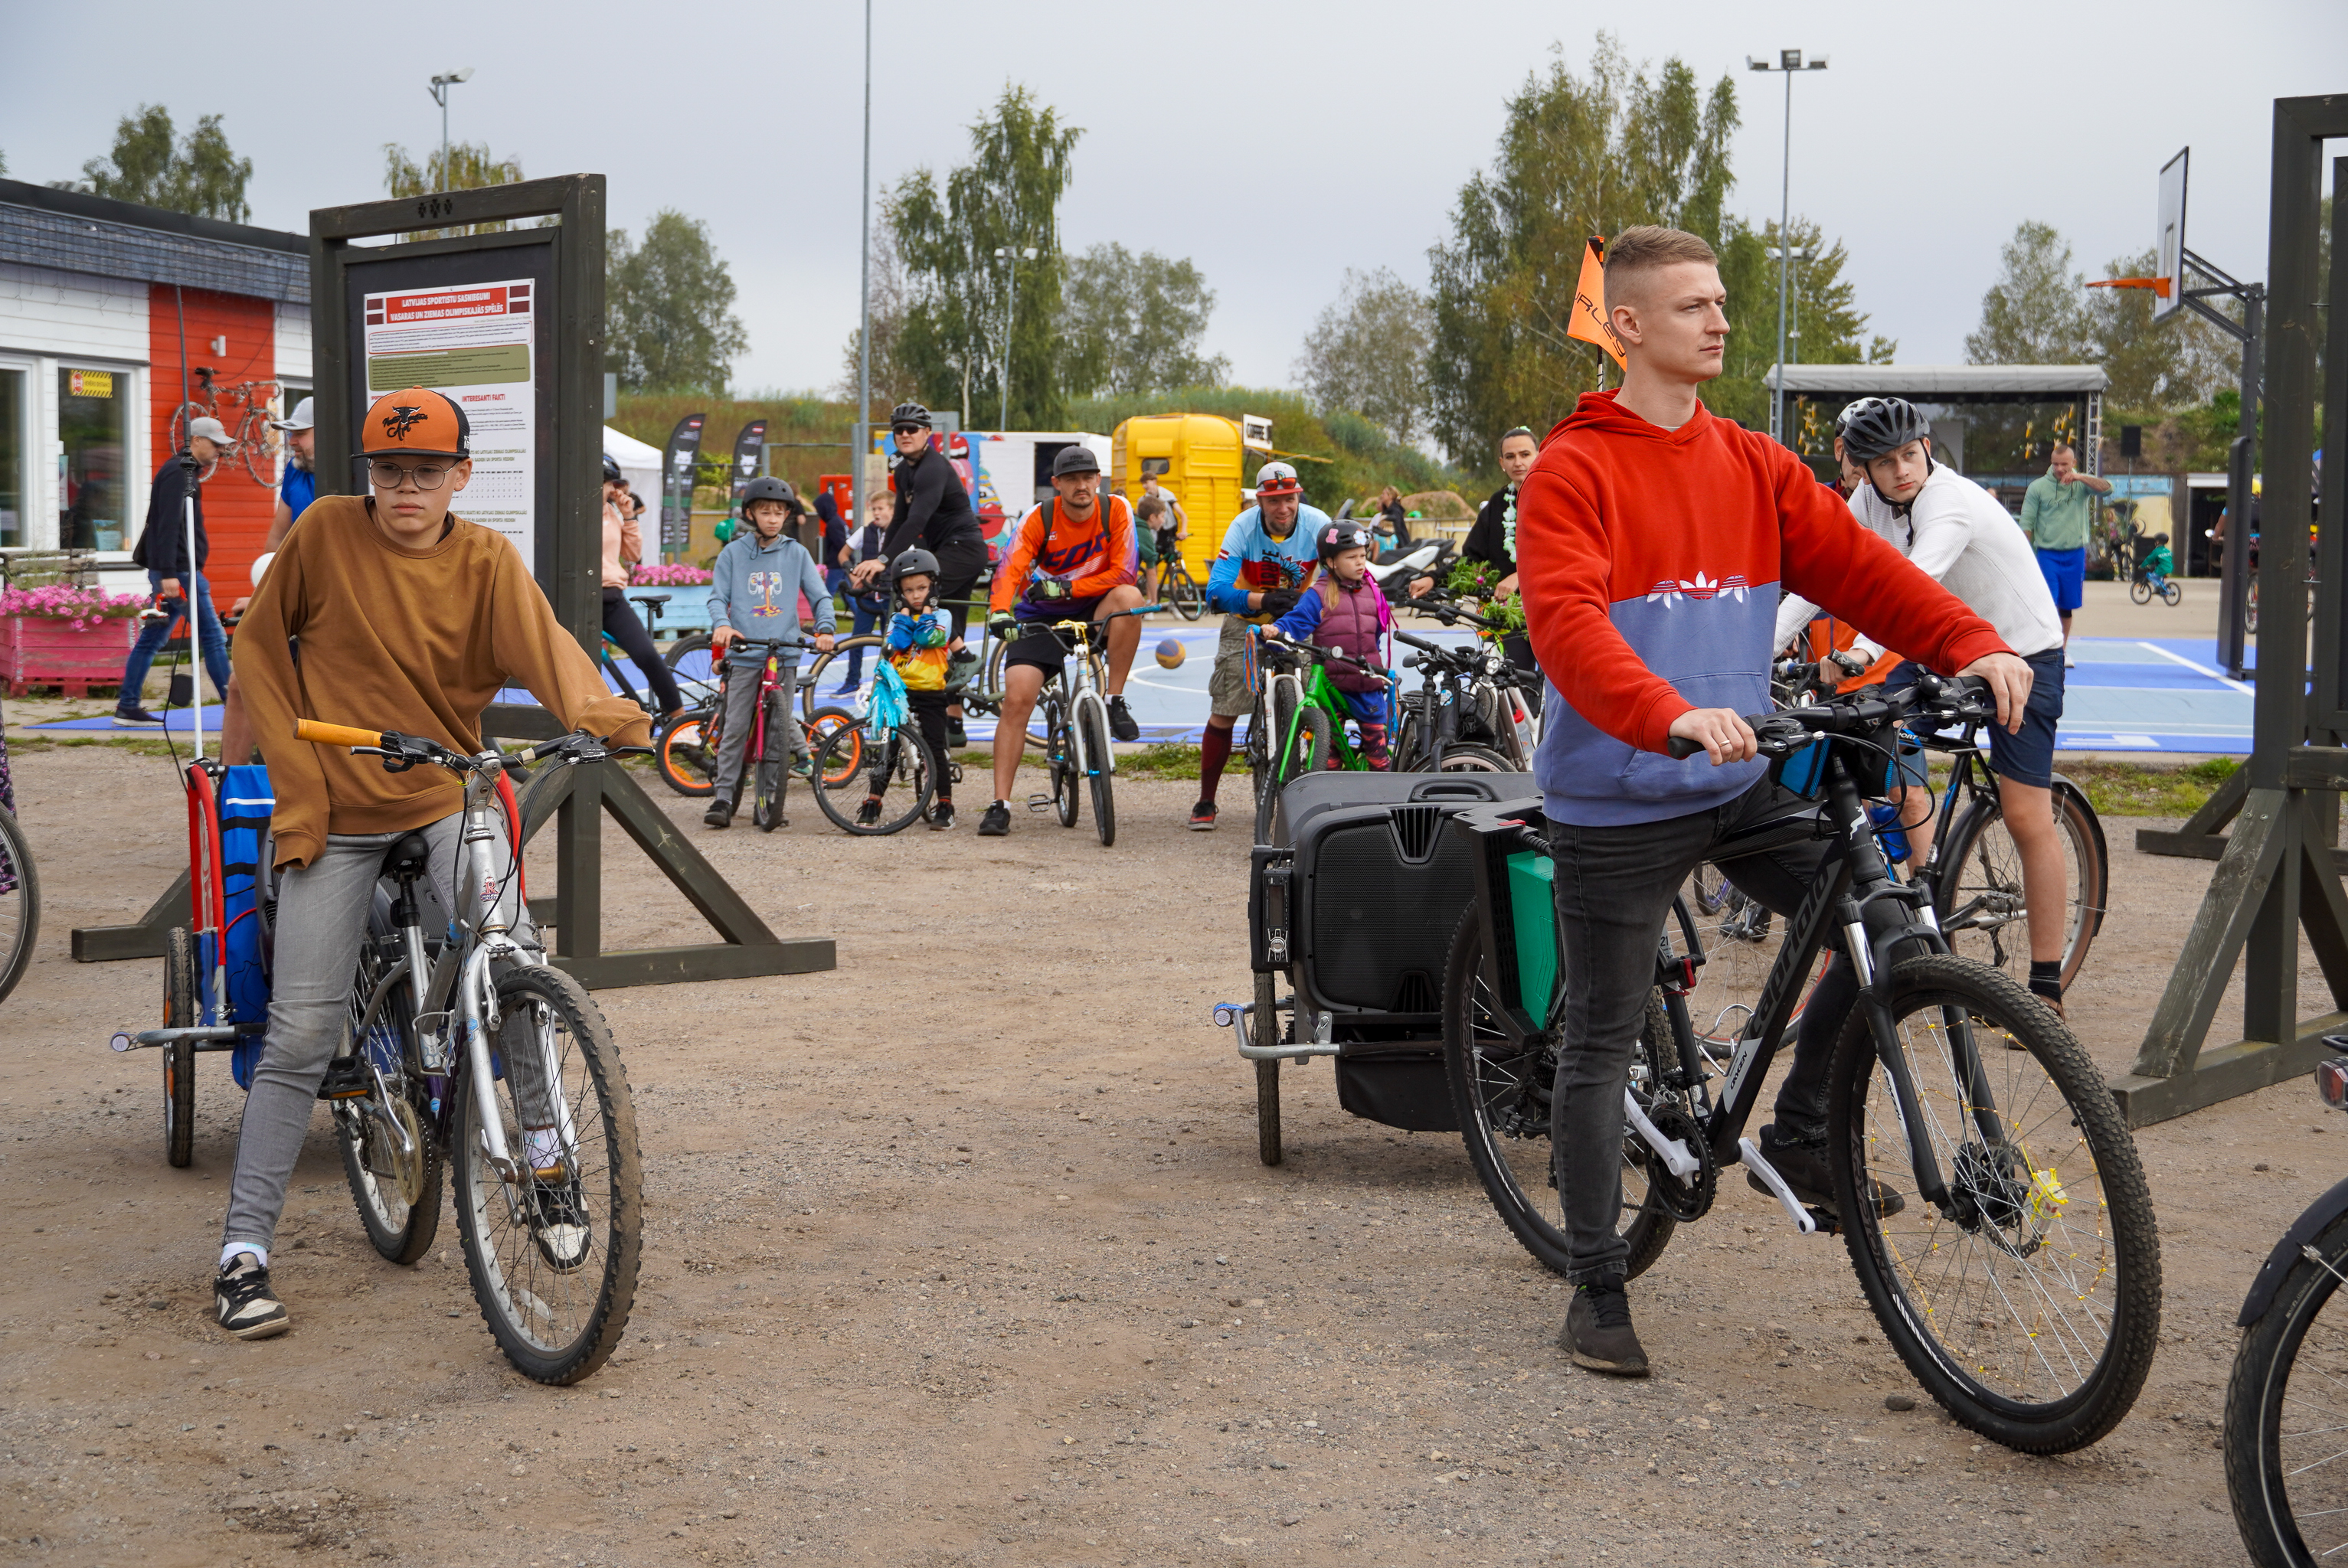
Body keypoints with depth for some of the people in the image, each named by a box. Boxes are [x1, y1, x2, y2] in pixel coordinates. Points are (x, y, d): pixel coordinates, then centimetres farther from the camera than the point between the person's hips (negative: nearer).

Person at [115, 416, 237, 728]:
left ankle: (127, 708, 13)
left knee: (151, 640, 10)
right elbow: (168, 525, -21)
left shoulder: (186, 472, 19)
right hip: (178, 571, -10)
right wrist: (168, 574, -25)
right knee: (213, 637, -8)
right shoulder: (178, 473, -12)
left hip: (171, 571, 10)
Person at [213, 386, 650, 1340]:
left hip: (448, 796, 1)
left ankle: (546, 1170, -4)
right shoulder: (326, 532, -5)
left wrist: (601, 713, -42)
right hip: (337, 809, 0)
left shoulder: (485, 560, -4)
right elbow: (258, 648, 4)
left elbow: (541, 642, -21)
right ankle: (244, 1251, 8)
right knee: (300, 1035, -3)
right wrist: (296, 780, -4)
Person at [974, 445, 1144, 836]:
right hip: (1040, 617, 0)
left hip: (1093, 612, 0)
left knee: (1129, 596, -33)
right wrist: (999, 612, -45)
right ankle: (1000, 804, -9)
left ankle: (1115, 701, -19)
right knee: (1016, 701, -16)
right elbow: (1010, 571, -25)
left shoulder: (1116, 510, -12)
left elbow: (1123, 572, -16)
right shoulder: (1039, 519, -14)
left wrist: (1063, 588, -22)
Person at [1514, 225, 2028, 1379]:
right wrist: (1670, 718, -40)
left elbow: (1852, 563, 1)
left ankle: (1800, 1134, 14)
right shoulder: (1573, 471, -10)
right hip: (1617, 805, -5)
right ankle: (1595, 1288, 17)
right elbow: (1566, 621, -23)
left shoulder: (1752, 465, 9)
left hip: (1741, 786, 5)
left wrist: (1971, 643, -15)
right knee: (1601, 1043, 3)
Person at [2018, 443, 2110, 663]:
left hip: (2075, 554, 2)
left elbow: (2107, 489, -15)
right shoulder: (2037, 487, -2)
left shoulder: (2082, 483, 3)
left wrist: (2080, 477, -26)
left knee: (2067, 607, 10)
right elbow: (2027, 524, 1)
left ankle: (2063, 650, 22)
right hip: (2048, 553, -2)